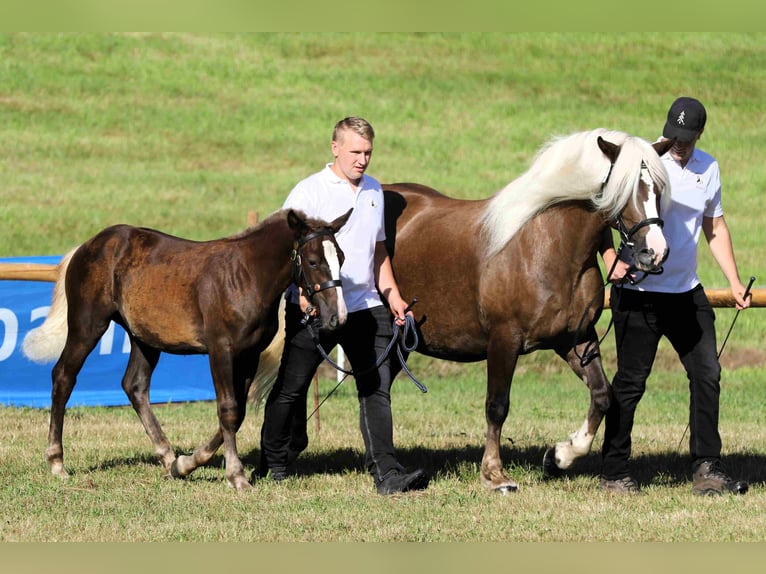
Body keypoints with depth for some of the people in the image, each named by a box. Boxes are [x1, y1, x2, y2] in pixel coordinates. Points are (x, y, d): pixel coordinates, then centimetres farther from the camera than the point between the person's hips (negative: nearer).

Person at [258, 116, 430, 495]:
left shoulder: (373, 191, 14)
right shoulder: (310, 192, -6)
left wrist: (393, 297, 15)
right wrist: (303, 291, -23)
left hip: (366, 307, 4)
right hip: (315, 308, -4)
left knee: (376, 387, -7)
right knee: (291, 388, 7)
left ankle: (385, 472, -11)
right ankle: (274, 464, 25)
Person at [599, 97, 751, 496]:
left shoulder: (708, 168, 7)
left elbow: (715, 227, 18)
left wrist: (734, 281, 9)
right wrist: (611, 260, -22)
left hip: (687, 292, 5)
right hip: (639, 292, -5)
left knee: (707, 374, 1)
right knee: (631, 380, -2)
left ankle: (706, 469, 6)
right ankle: (613, 471, 9)